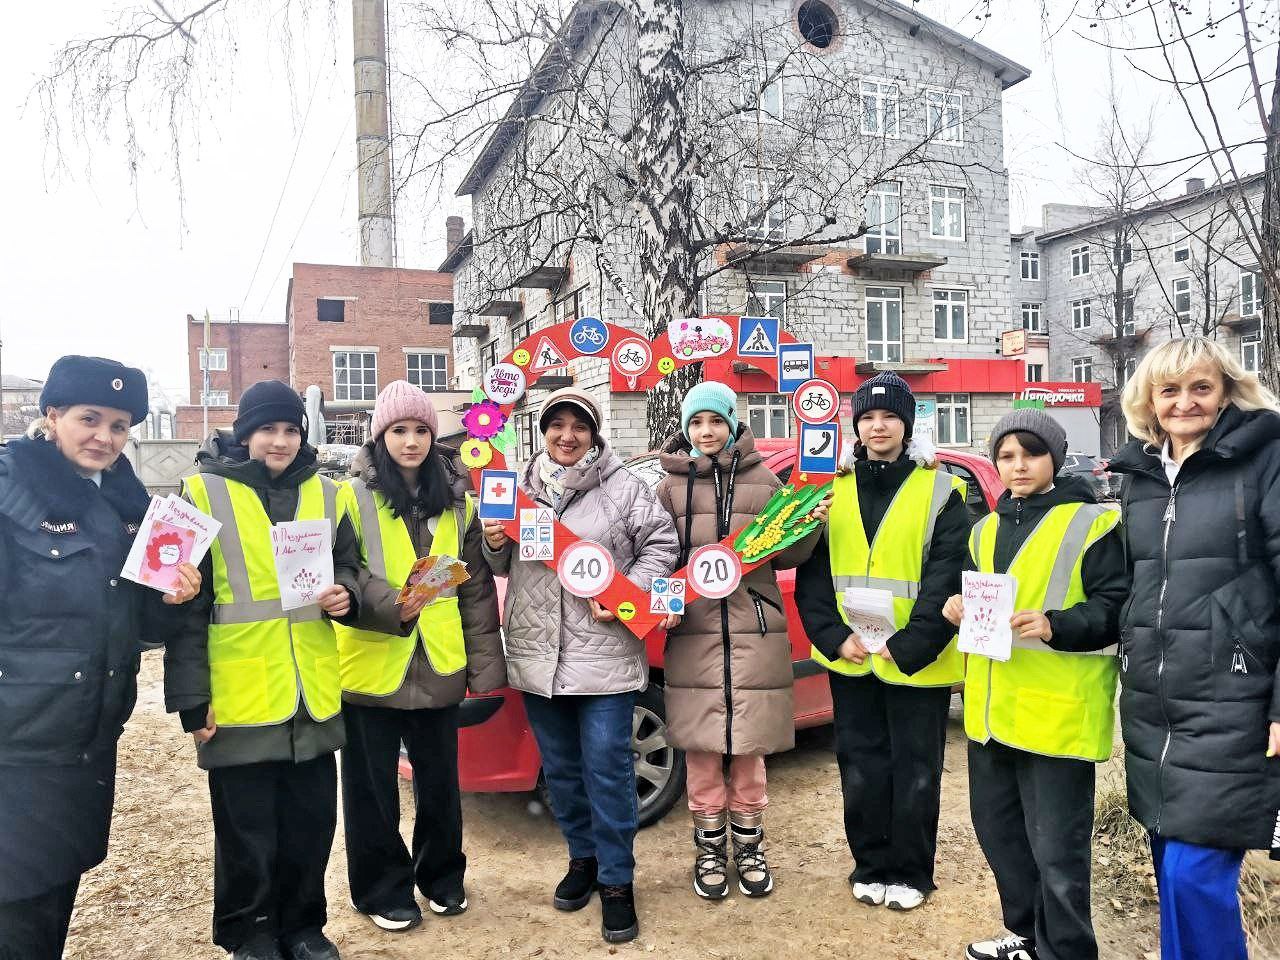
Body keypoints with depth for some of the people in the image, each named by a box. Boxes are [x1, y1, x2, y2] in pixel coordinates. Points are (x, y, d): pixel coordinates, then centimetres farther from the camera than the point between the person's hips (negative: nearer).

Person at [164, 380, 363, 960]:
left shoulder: (324, 493, 7)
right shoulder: (205, 492, -5)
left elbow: (347, 567, 18)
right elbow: (187, 602, -6)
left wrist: (346, 596, -6)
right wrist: (189, 696, -9)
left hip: (313, 693, 4)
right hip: (239, 694, -3)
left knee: (312, 822, 14)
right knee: (247, 830, 9)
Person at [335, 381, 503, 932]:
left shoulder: (457, 503, 7)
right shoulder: (353, 498, -5)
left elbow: (477, 589, 7)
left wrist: (485, 664, 2)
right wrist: (389, 606, -30)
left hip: (438, 667, 3)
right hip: (371, 667, -3)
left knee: (440, 781, 16)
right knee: (373, 787, 10)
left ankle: (442, 877, 37)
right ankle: (383, 891, 29)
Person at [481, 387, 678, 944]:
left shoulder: (623, 488, -4)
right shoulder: (521, 488, 8)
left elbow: (660, 545, -4)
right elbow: (502, 567, 15)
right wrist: (494, 544, -7)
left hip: (603, 654, -4)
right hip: (536, 655, 5)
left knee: (608, 769, 0)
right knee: (560, 768, 17)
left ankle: (616, 880, 16)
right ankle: (583, 857, 36)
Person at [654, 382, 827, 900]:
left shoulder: (763, 480, 6)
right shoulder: (671, 487, 5)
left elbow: (786, 554, 8)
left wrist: (810, 526, -10)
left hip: (754, 633, 1)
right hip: (693, 634, 0)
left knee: (749, 750, 10)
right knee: (702, 751, 6)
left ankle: (748, 847, 29)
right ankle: (709, 851, 25)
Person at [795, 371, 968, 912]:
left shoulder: (939, 491, -4)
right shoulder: (834, 488, 5)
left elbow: (947, 580, -10)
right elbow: (812, 575, 3)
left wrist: (907, 646, -16)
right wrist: (835, 637, -9)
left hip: (915, 661, -3)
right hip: (849, 658, 3)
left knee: (914, 770, 9)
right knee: (861, 767, 13)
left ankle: (910, 874, 27)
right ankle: (871, 867, 30)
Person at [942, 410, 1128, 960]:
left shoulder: (1091, 523, -5)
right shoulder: (986, 529, 14)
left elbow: (1117, 607, -9)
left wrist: (1055, 625, -23)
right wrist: (959, 606, 3)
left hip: (1058, 713, -7)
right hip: (991, 709, 7)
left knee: (1056, 850, 0)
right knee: (995, 826, 18)